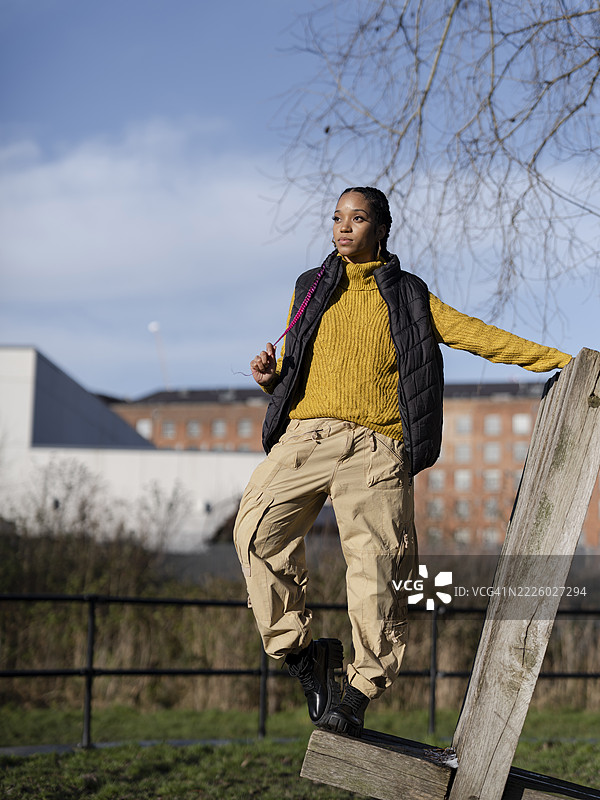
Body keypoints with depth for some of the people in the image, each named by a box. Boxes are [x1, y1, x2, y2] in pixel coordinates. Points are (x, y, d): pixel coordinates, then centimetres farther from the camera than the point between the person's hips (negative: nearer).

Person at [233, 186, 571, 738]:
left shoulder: (409, 297, 19)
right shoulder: (311, 289, 24)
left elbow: (478, 336, 14)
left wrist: (559, 358, 6)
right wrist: (270, 377, 2)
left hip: (375, 447, -2)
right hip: (305, 433, 2)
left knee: (377, 563, -14)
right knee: (259, 533, -20)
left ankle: (360, 691, -4)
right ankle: (301, 653, -7)